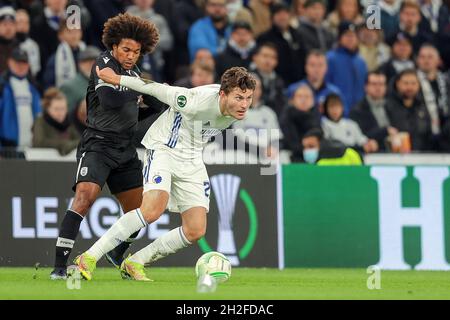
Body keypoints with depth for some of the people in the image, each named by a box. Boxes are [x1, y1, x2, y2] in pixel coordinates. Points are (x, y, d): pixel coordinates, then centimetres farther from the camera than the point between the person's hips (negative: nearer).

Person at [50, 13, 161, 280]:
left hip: (126, 150, 8)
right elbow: (109, 98, -27)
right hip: (98, 145, -8)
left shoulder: (134, 72, 13)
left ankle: (118, 257, 39)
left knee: (138, 211, 11)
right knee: (85, 197, -26)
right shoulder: (105, 63, -10)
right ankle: (59, 267, -28)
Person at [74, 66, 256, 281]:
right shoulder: (196, 102, -32)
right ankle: (90, 257, -23)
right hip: (164, 148, -7)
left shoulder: (238, 109, -12)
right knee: (153, 208, -30)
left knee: (196, 231, -6)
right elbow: (160, 90, -18)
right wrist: (118, 79, -6)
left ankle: (134, 264, 9)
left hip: (192, 159, 7)